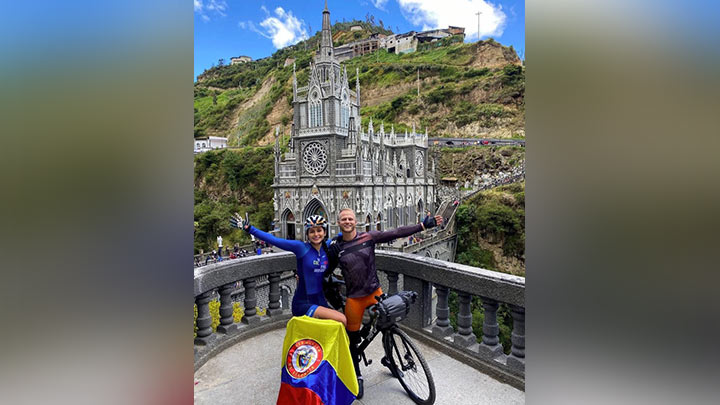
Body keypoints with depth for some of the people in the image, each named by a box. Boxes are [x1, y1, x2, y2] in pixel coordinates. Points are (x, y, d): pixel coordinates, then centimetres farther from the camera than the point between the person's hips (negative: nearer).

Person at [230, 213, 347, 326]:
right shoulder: (301, 247, -14)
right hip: (303, 304, -6)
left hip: (320, 302, 6)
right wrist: (248, 228, -20)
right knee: (342, 320, -21)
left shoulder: (327, 248, 1)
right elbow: (274, 240, -18)